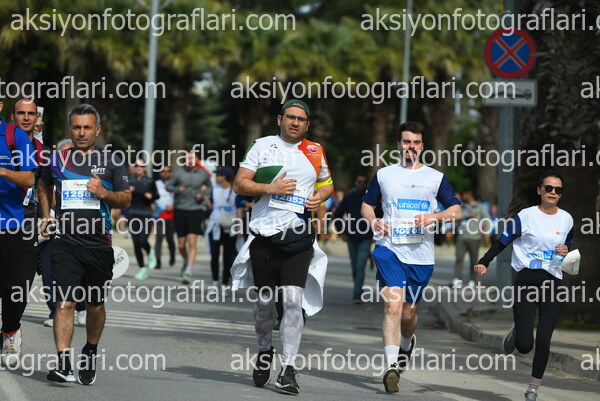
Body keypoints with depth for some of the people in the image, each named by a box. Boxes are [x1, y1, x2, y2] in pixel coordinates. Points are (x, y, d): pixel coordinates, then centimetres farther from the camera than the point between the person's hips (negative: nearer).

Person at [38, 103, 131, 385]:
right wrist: (46, 217, 14)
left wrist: (104, 193, -13)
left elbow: (126, 200, 5)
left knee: (95, 306, 11)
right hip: (66, 243, 0)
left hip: (99, 244, 0)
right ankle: (63, 364, -19)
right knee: (64, 303, -13)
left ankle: (90, 354, 34)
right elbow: (45, 187, 27)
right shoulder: (59, 159, 8)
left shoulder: (110, 161, 5)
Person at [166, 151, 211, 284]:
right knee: (181, 245, 7)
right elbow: (168, 186, 9)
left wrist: (204, 195, -1)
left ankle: (188, 272, -17)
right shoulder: (179, 173, 1)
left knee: (192, 243, -14)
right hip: (180, 211, 1)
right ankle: (186, 261, 39)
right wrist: (177, 189, -11)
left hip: (196, 211, -1)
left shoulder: (203, 174, 4)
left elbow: (210, 188, 19)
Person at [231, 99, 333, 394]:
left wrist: (320, 196, 3)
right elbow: (239, 184, 1)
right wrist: (270, 188, -14)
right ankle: (264, 351, 34)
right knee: (265, 300, 8)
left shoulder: (315, 152, 10)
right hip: (264, 234, 0)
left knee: (293, 300, -12)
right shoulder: (263, 146, 4)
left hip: (298, 237, 0)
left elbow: (327, 183, 25)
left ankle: (288, 369, -12)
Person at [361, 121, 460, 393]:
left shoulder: (435, 177, 8)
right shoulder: (384, 175, 10)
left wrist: (433, 217, -12)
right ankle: (392, 366, -24)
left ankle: (407, 342, 45)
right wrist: (374, 222, -4)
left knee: (408, 313, 9)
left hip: (421, 255, 1)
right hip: (390, 250, -1)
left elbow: (455, 210, 8)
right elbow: (367, 205, 18)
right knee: (392, 305, -19)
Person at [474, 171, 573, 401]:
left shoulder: (566, 219, 9)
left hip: (552, 283, 3)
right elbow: (503, 242, 1)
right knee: (524, 345, -8)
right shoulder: (525, 216, -3)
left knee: (543, 342, -5)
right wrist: (484, 263, -13)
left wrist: (566, 251, 0)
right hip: (526, 280, -3)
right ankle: (516, 334, 30)